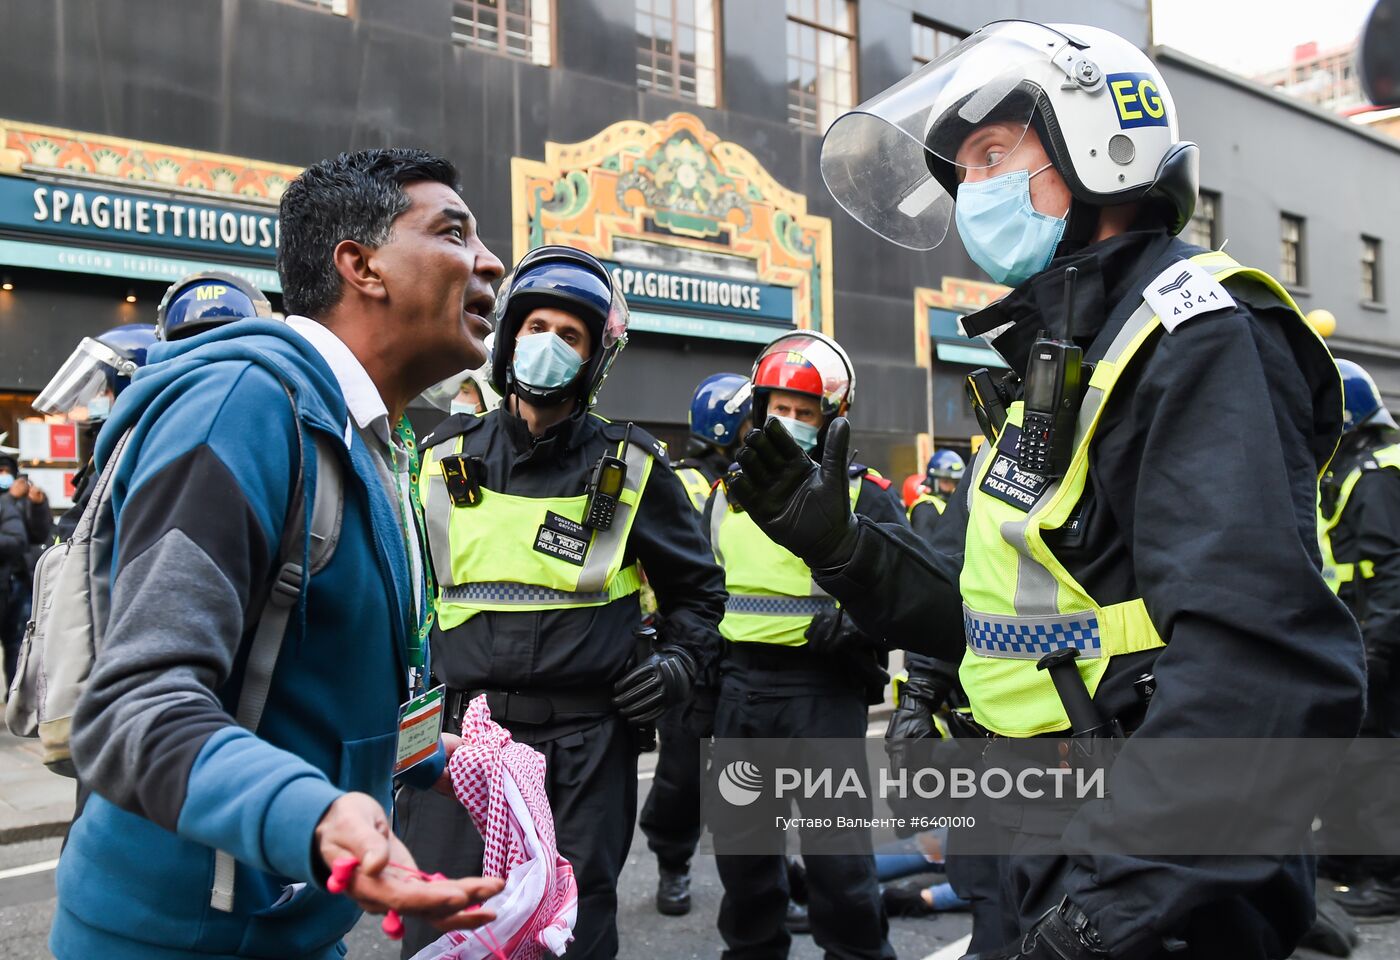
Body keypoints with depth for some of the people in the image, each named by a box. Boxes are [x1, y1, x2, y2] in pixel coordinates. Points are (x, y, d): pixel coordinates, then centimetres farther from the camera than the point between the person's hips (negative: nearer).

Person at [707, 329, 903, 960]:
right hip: (735, 682, 5)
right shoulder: (730, 490, 12)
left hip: (823, 688, -4)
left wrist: (856, 624, -19)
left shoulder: (863, 496, 0)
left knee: (835, 847, 0)